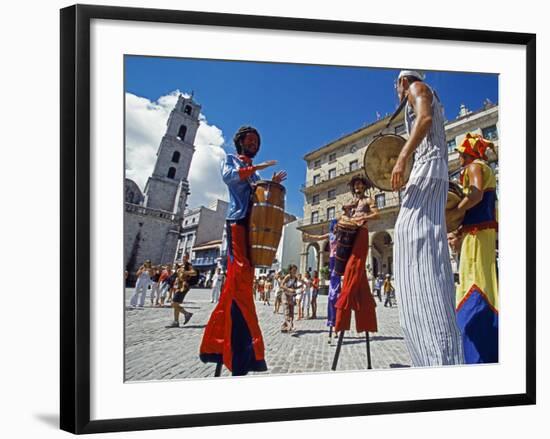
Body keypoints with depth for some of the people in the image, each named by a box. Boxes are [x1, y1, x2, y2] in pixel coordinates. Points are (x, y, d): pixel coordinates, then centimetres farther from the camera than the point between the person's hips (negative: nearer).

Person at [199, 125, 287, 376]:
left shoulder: (256, 172, 30)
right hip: (237, 221, -7)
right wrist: (254, 168, -10)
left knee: (238, 282, 2)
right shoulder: (231, 160, 13)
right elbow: (228, 177, -10)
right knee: (240, 278, -18)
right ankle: (246, 351, -23)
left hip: (254, 224, 7)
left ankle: (216, 344, 6)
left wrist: (273, 185, 8)